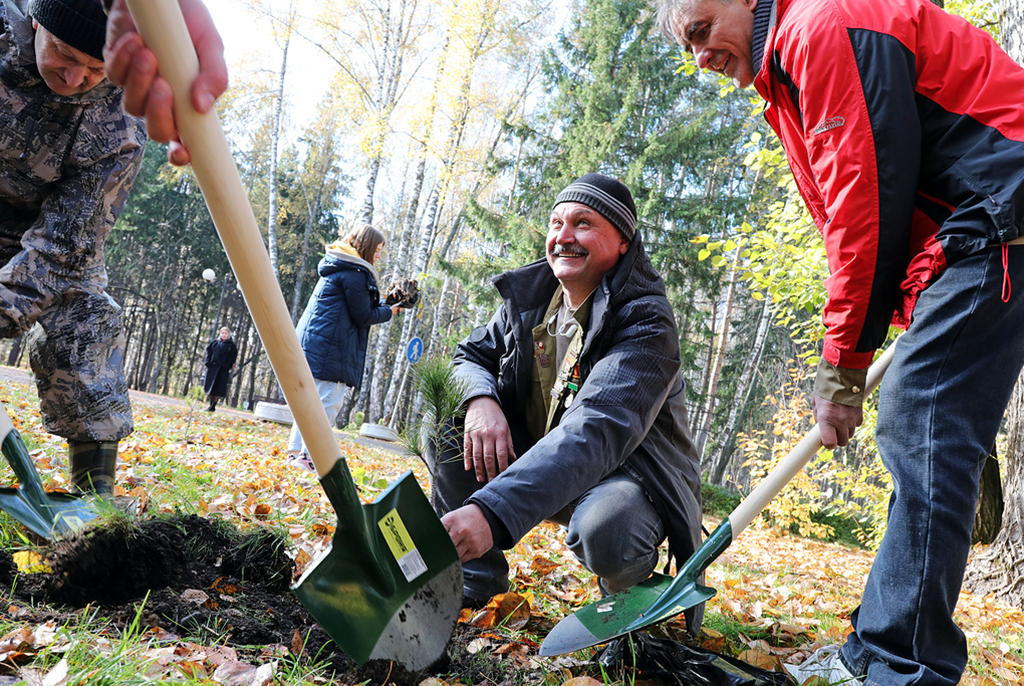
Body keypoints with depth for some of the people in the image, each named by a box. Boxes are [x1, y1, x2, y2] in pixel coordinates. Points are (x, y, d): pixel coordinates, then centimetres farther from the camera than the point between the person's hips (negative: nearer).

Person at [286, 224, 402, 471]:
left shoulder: (338, 267, 22)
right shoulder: (354, 273, -11)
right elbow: (363, 316, -10)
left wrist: (386, 306, 16)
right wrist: (390, 311, 5)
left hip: (313, 342, 11)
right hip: (329, 347, -11)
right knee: (329, 401, -9)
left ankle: (297, 450, 16)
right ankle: (309, 455, -8)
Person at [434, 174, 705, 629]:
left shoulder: (645, 322, -24)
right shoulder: (529, 296, -2)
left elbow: (597, 432, -37)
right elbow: (470, 356, 6)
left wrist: (491, 511, -51)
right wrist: (481, 398, -23)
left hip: (629, 471, -5)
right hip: (538, 463, 6)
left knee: (605, 531, -39)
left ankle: (630, 591, 1)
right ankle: (473, 579, -1)